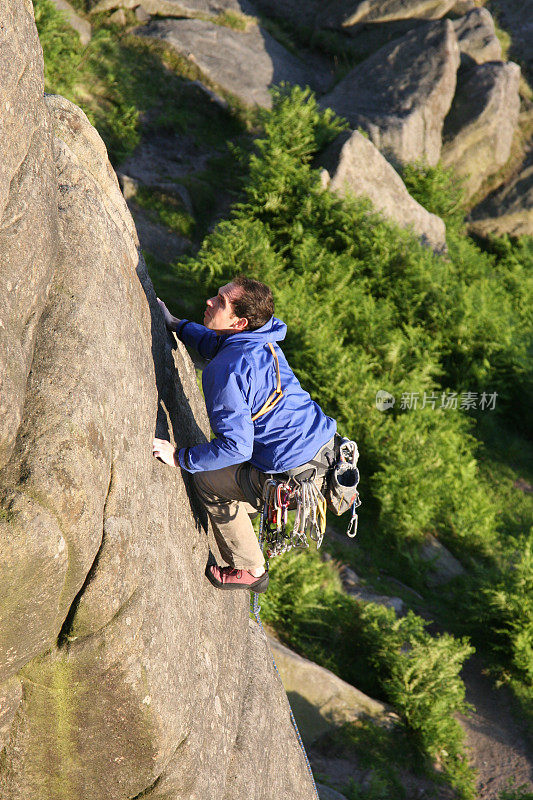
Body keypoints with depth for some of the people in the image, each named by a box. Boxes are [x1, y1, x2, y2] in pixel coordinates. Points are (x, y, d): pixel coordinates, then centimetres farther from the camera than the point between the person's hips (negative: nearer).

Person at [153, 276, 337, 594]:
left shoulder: (227, 371, -25)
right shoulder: (265, 339, 2)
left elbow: (237, 446, -25)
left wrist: (180, 457, -14)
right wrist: (177, 325, 31)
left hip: (297, 475, -9)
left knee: (207, 482, 14)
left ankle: (251, 570, 28)